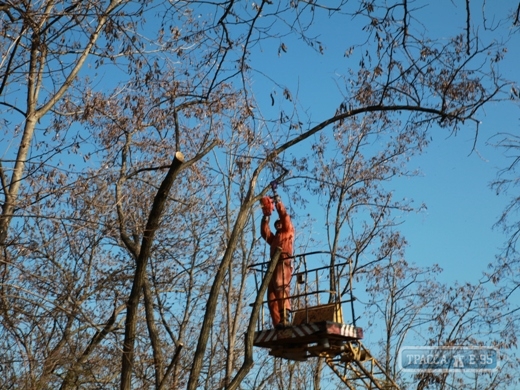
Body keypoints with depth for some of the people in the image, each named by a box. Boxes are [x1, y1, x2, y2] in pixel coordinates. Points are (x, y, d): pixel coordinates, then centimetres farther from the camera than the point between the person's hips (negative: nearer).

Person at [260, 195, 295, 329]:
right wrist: (266, 216, 19)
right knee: (272, 297, -7)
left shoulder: (288, 232, 19)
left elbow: (285, 217, 11)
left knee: (281, 286, -28)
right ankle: (278, 323, -16)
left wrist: (278, 202, 15)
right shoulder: (274, 238, 36)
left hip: (284, 262, -7)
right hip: (273, 265, 7)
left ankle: (285, 317, -39)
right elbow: (264, 232, 25)